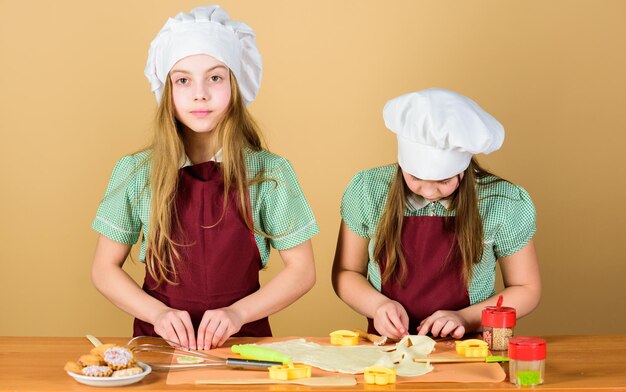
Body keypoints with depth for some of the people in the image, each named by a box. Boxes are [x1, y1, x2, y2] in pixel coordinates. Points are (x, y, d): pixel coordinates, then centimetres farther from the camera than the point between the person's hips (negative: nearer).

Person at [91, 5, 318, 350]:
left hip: (242, 336, 0)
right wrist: (158, 312, -11)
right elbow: (105, 269, 5)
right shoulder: (134, 172, 0)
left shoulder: (270, 172, -2)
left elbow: (301, 270, 1)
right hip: (160, 339, 0)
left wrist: (238, 312, -13)